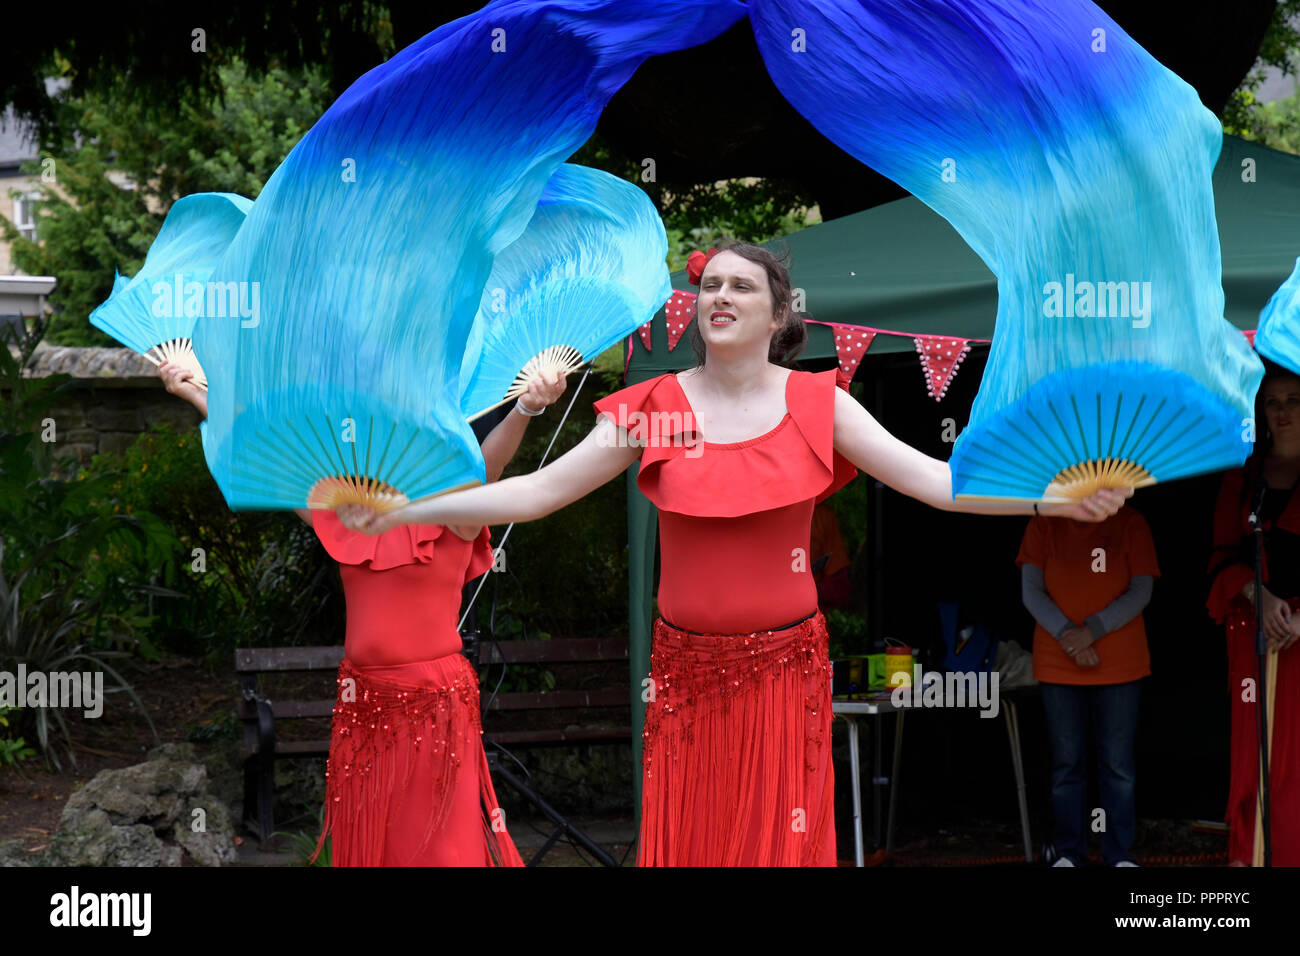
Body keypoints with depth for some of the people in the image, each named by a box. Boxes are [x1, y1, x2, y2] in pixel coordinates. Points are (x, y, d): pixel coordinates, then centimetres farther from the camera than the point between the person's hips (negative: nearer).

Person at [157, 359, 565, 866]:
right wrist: (194, 394, 16)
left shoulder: (451, 516, -4)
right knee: (366, 841, 8)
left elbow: (487, 464, -22)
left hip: (435, 705, -5)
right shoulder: (345, 517, 9)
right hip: (363, 704, 5)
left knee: (436, 841, -4)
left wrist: (524, 410, -41)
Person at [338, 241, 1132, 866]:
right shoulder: (654, 409, 0)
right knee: (688, 840, 5)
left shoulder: (817, 404, -1)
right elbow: (536, 491, -3)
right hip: (687, 668, 1)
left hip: (786, 668, -1)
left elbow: (930, 478, -7)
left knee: (783, 839, 3)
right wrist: (398, 511, -10)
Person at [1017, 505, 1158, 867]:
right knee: (1067, 763, 3)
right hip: (1058, 667, 1)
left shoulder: (1131, 524, 2)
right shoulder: (1044, 524, 4)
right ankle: (1068, 854, 10)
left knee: (1119, 765, 0)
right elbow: (1031, 590, -1)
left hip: (1120, 666, -1)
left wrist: (1092, 631, -15)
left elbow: (1141, 591, -4)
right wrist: (1068, 636, -15)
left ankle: (1120, 855, 7)